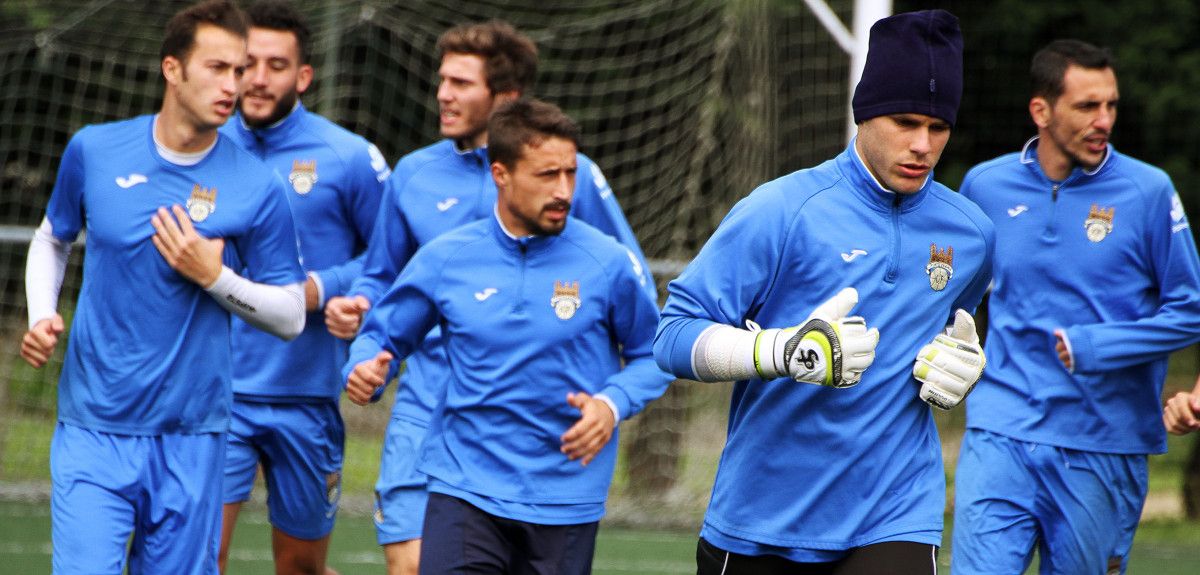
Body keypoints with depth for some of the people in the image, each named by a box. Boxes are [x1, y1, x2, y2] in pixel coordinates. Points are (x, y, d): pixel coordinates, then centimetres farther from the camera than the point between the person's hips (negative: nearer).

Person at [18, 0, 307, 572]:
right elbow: (51, 239, 20)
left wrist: (215, 277, -14)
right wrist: (41, 319, 3)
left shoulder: (256, 188, -5)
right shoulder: (95, 150, 0)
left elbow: (290, 316, 1)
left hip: (189, 440, 0)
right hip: (93, 433, 0)